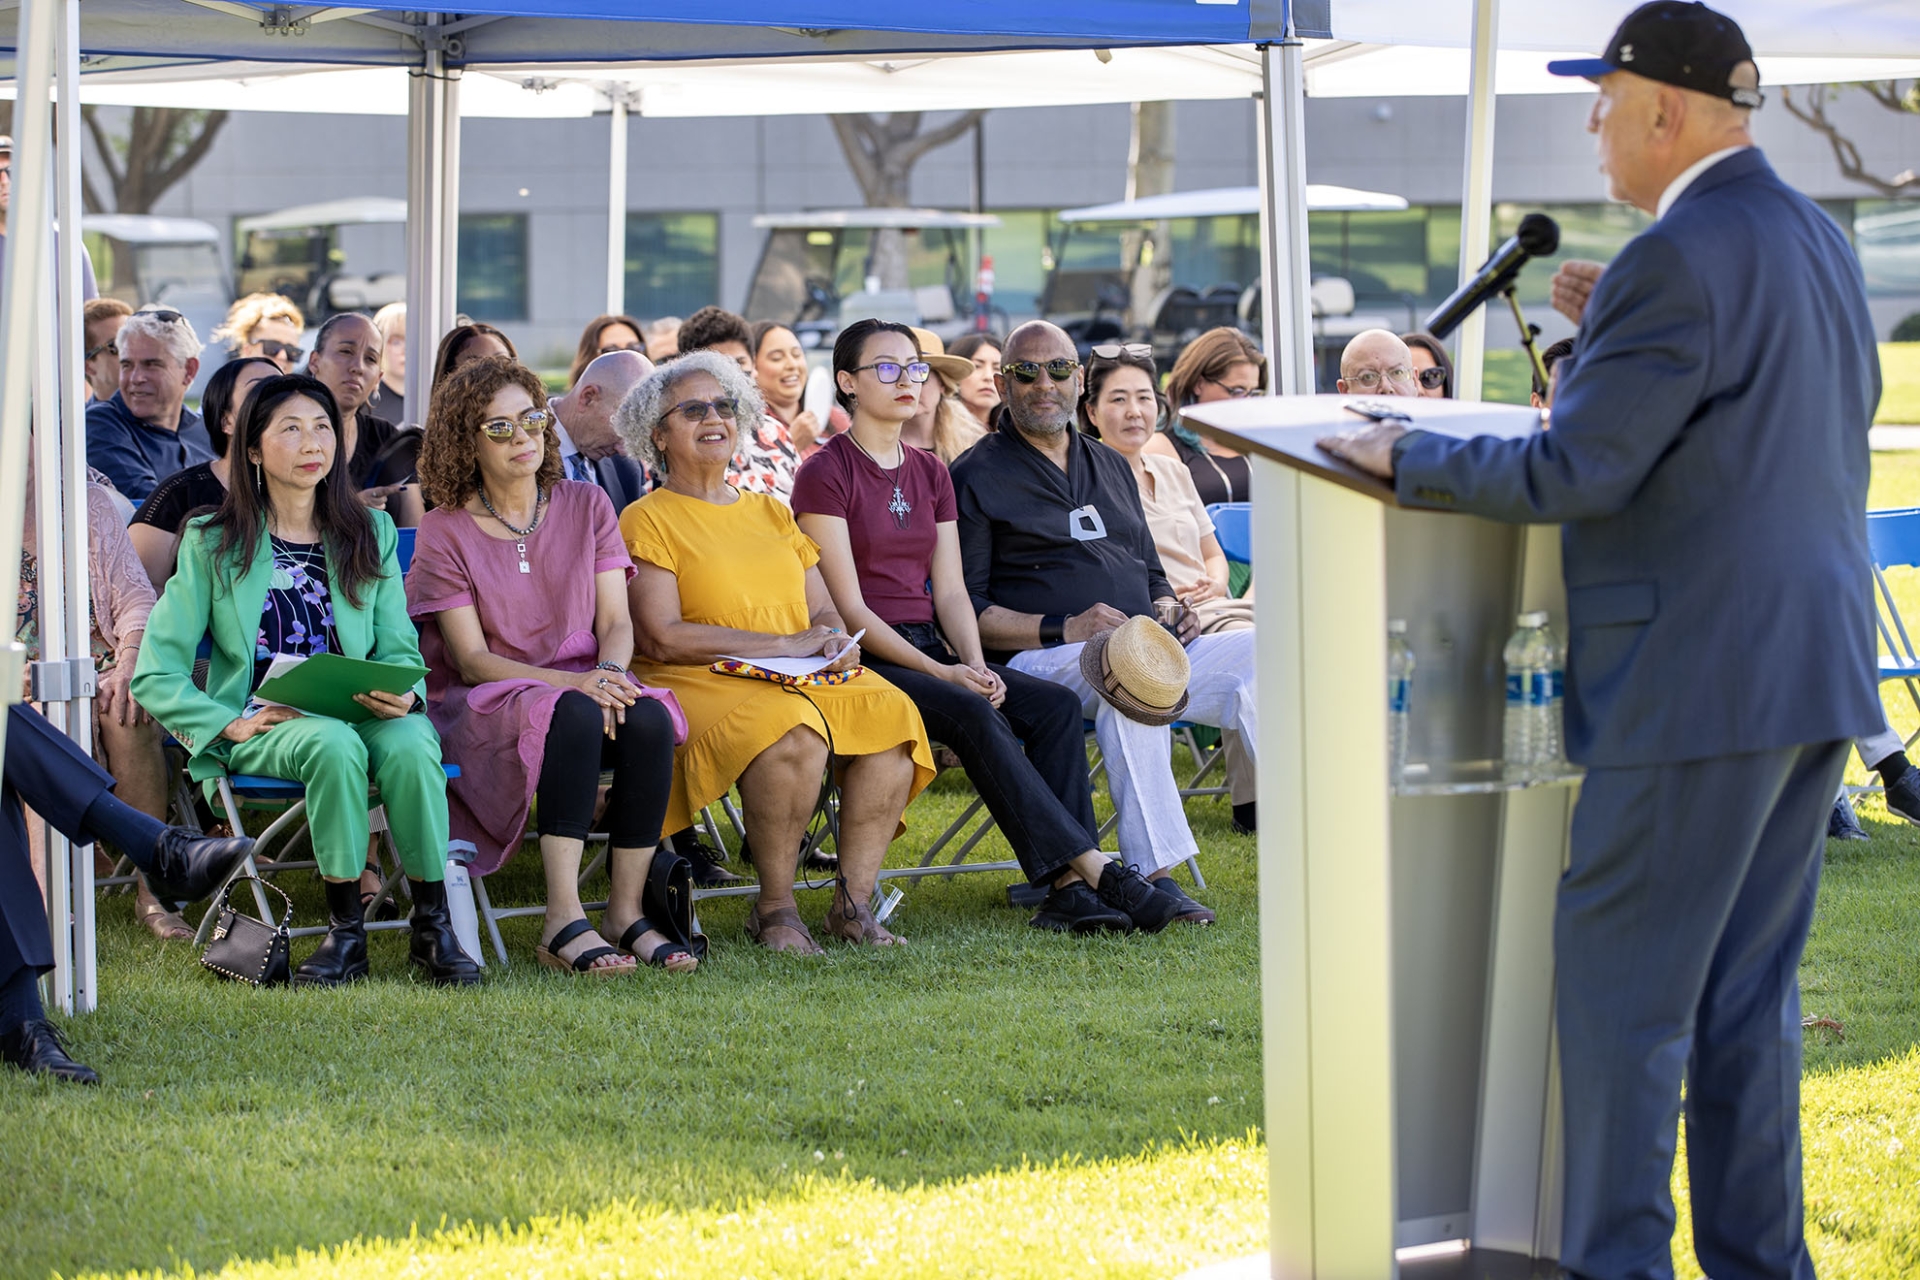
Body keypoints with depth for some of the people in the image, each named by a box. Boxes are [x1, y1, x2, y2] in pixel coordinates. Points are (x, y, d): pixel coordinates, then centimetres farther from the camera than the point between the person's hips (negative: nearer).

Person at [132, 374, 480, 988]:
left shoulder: (371, 533, 15)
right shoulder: (214, 544, 6)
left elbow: (398, 649, 12)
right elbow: (156, 673, 2)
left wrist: (401, 695, -12)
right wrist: (232, 724, -14)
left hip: (362, 713, 2)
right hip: (263, 725, -2)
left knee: (409, 745, -34)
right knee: (333, 743, -37)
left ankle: (432, 924, -24)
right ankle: (345, 930, -28)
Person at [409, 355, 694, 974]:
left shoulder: (586, 506, 11)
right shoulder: (445, 532, 0)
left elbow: (616, 621, 6)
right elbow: (472, 660, -7)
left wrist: (610, 673, -19)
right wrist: (573, 682, -23)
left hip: (586, 684, 3)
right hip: (487, 708, -3)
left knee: (648, 720, -31)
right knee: (573, 715, -37)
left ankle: (628, 911, -26)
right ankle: (564, 920, -42)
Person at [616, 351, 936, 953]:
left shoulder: (772, 513, 24)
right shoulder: (646, 520, 2)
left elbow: (823, 611, 21)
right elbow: (662, 637, -9)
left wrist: (835, 640, -5)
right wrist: (784, 644, -12)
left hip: (805, 678, 6)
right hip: (698, 683, -6)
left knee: (890, 712, -24)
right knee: (793, 730, -37)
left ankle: (853, 900, -20)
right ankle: (774, 909, -22)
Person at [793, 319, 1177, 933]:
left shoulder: (929, 473, 18)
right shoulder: (825, 474, -4)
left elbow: (950, 590, 12)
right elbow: (848, 607, -10)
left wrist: (974, 664, -8)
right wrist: (942, 674, -18)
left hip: (929, 648, 7)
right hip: (862, 659, -7)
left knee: (1056, 705, -18)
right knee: (975, 715, -32)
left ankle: (1067, 889, -30)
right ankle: (1094, 869, -36)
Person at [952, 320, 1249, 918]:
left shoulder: (1111, 466, 26)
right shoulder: (977, 476, 5)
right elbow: (966, 611, -4)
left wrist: (1168, 607, 6)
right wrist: (1062, 630, -16)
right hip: (1042, 659, -7)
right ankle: (1151, 873, -44)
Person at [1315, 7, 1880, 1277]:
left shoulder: (1678, 264, -18)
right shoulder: (1817, 239, 12)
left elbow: (1572, 472, -18)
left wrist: (1406, 454, -4)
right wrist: (1612, 337, 16)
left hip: (1701, 684, -9)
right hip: (1817, 667, 9)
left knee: (1621, 984, -1)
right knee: (1747, 987, 14)